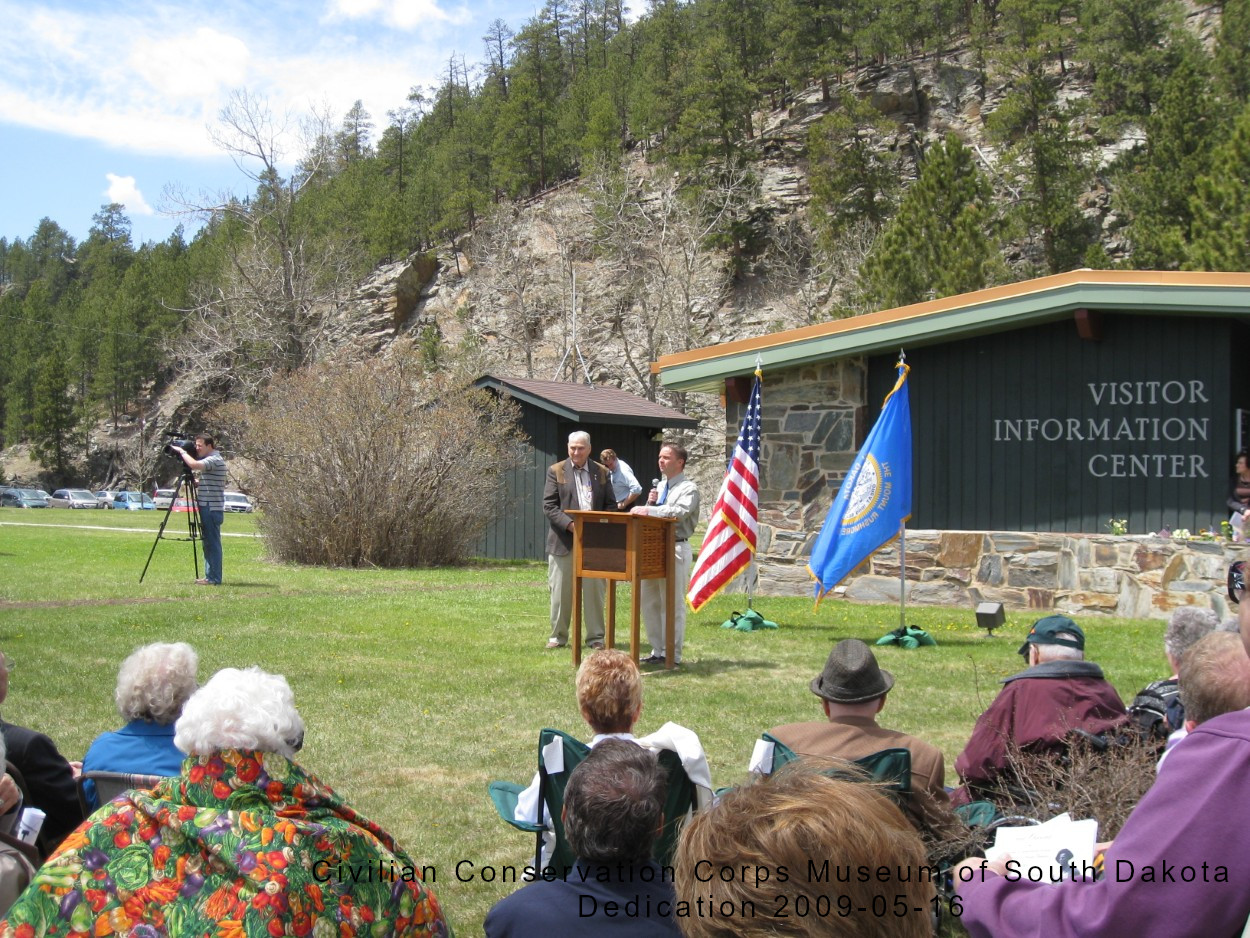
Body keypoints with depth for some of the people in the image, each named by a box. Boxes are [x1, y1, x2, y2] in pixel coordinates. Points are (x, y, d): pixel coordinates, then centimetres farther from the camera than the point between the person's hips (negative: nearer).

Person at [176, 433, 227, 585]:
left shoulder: (215, 460, -13)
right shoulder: (209, 460, 18)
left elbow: (194, 464, -29)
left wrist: (182, 452, -14)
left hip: (212, 508, -10)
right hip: (208, 508, 10)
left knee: (212, 543, -8)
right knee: (208, 543, 12)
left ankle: (214, 578, -7)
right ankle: (209, 576, 17)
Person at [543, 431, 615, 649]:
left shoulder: (602, 473, 11)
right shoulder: (556, 472, 4)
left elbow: (610, 506, 10)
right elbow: (549, 506, -3)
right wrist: (570, 524, -16)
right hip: (564, 540, -1)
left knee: (595, 589, 2)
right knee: (560, 590, 5)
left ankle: (595, 637, 10)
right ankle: (558, 636, 15)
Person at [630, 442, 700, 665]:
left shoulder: (689, 489, -7)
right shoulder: (660, 486, 17)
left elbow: (679, 511, -26)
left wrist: (648, 510, -31)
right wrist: (650, 503, -1)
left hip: (676, 549, -8)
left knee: (673, 604, -3)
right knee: (649, 602, 10)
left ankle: (673, 655, 4)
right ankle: (657, 651, 20)